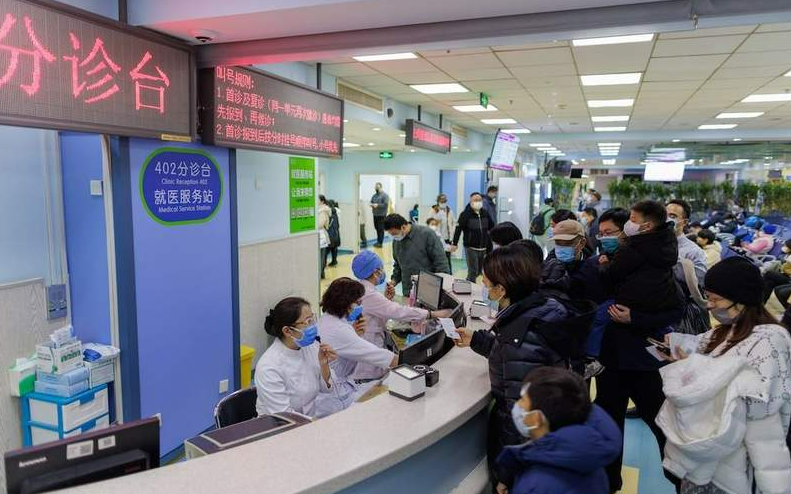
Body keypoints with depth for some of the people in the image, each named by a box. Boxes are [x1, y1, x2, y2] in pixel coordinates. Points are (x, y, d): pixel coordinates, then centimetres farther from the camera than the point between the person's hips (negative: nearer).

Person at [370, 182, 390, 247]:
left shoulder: (385, 195, -6)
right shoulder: (374, 195, 16)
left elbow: (386, 204, -14)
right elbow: (371, 202, 21)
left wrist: (377, 205, -20)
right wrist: (372, 205, -3)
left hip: (381, 215, -7)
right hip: (375, 215, 7)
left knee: (381, 229, -6)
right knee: (377, 228, 11)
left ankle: (380, 243, -3)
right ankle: (378, 241, 20)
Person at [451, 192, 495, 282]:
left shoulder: (485, 214, 7)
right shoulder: (465, 214, -8)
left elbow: (492, 228, 16)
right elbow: (458, 229, -14)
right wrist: (454, 243, -20)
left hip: (483, 248, 5)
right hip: (471, 248, -5)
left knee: (479, 271, 12)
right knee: (473, 271, -9)